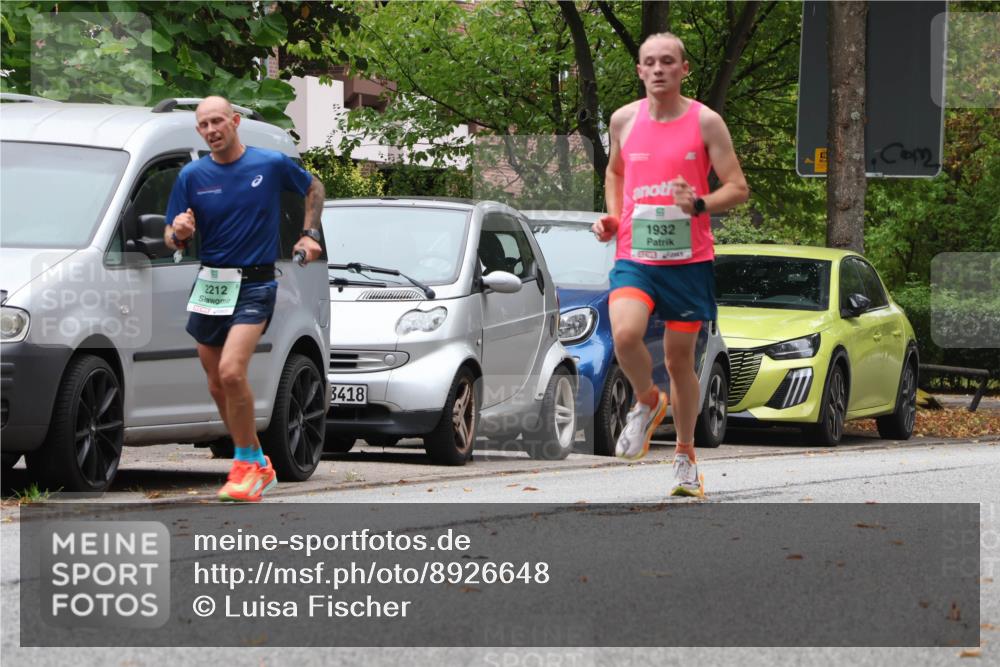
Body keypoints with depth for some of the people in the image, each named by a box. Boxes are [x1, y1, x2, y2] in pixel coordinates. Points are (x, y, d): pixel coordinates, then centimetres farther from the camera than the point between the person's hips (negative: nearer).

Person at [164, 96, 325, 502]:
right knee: (217, 386, 9)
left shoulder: (272, 164, -5)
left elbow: (314, 188, 16)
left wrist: (310, 233, 7)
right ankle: (257, 466, 24)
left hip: (256, 284, -4)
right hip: (210, 283, 4)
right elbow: (173, 242, 3)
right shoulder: (191, 176, 0)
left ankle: (247, 462, -8)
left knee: (231, 372, -22)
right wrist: (179, 233, -19)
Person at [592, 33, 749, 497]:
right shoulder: (624, 119, 5)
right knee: (624, 334, -25)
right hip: (634, 255, 1)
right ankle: (647, 402, 6)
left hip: (688, 259, -1)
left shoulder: (705, 122, -3)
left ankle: (685, 455, 26)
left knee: (680, 358, 7)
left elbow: (738, 188, -2)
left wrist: (699, 205, -21)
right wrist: (612, 217, 8)